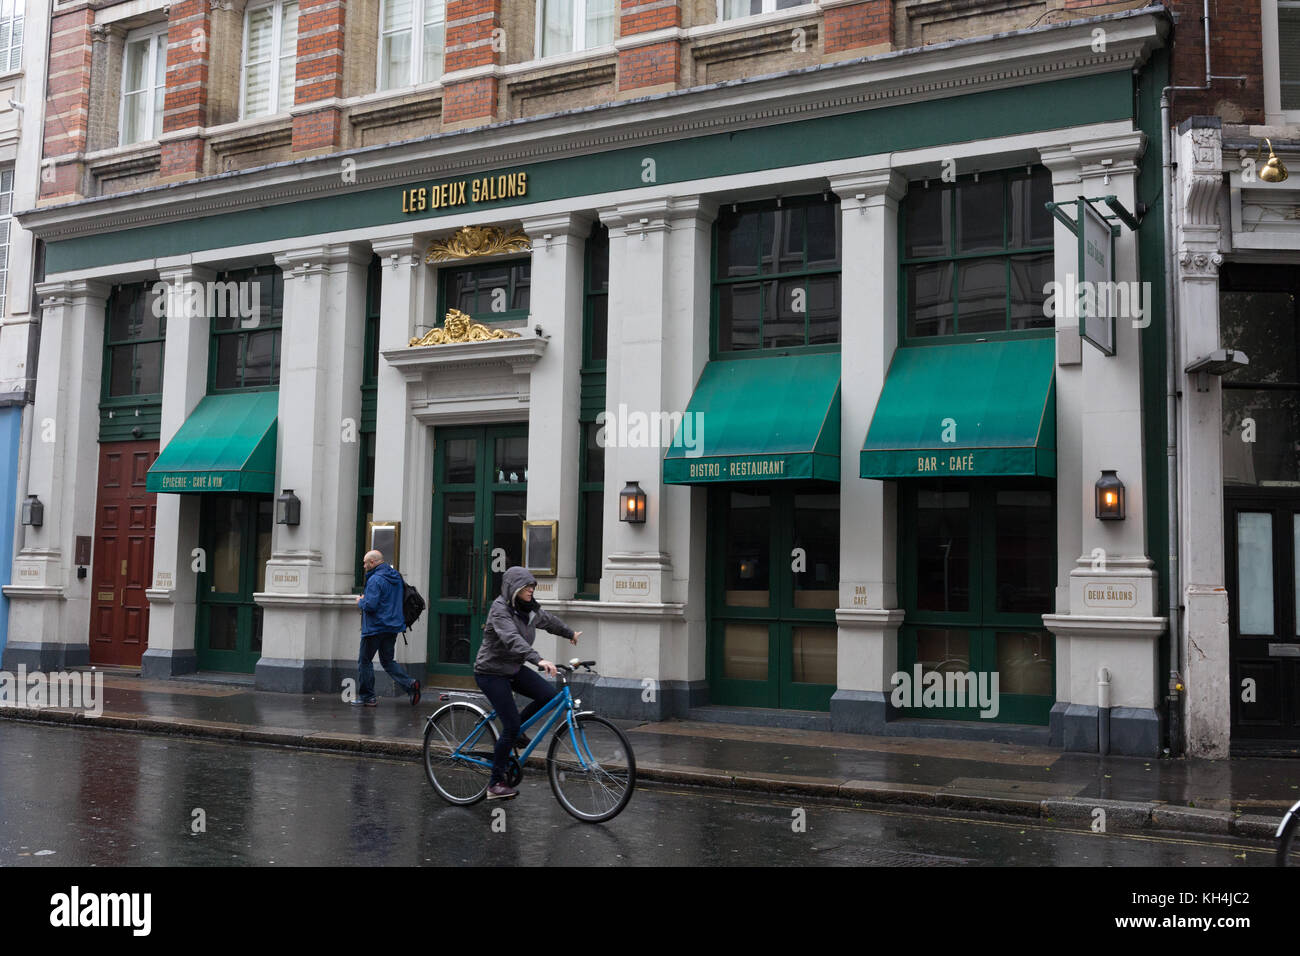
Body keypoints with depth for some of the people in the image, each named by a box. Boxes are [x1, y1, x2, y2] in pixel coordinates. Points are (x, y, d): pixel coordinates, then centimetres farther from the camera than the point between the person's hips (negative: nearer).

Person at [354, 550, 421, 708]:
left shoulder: (375, 579, -17)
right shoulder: (396, 577, 11)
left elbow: (370, 605, -25)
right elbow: (403, 596, 21)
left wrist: (360, 601, -1)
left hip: (375, 628, -8)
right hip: (392, 627, 8)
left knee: (365, 661, 6)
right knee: (388, 661, 14)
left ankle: (366, 697, 10)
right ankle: (410, 684, -7)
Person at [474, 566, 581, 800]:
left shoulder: (529, 609, 2)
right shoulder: (500, 609, -22)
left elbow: (548, 620, 23)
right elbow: (512, 639, -38)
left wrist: (570, 633, 40)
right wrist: (538, 660, -51)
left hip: (514, 669, 7)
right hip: (491, 672, -7)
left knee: (549, 695, -13)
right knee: (511, 727, -12)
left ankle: (515, 730, 11)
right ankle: (495, 784, 1)